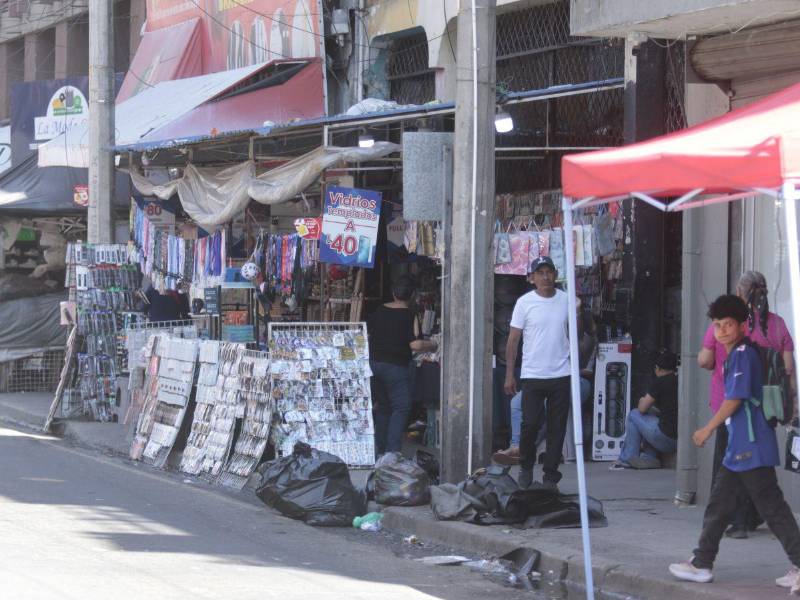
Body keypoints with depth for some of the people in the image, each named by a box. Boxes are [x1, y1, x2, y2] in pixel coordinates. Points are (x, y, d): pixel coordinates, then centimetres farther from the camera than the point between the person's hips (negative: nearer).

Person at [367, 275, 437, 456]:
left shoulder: (379, 312, 8)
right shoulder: (410, 316, -9)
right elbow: (416, 344, -17)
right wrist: (432, 345, 0)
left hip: (374, 364, 6)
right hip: (395, 366, -6)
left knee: (383, 406, 16)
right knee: (401, 407, -3)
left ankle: (380, 448, 18)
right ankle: (393, 450, -15)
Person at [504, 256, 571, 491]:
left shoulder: (566, 300, 7)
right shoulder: (525, 303, -1)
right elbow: (513, 340, 0)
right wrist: (509, 374, -4)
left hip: (561, 375, 2)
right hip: (532, 375, -2)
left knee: (557, 428, 4)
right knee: (530, 423, -6)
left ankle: (551, 477, 11)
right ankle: (526, 467, 19)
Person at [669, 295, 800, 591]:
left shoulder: (743, 353, -13)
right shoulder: (734, 355, 16)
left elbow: (735, 398, -17)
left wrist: (708, 429, -10)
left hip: (752, 446, -10)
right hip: (739, 446, 10)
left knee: (771, 506, -8)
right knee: (719, 504, 12)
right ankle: (702, 564, 16)